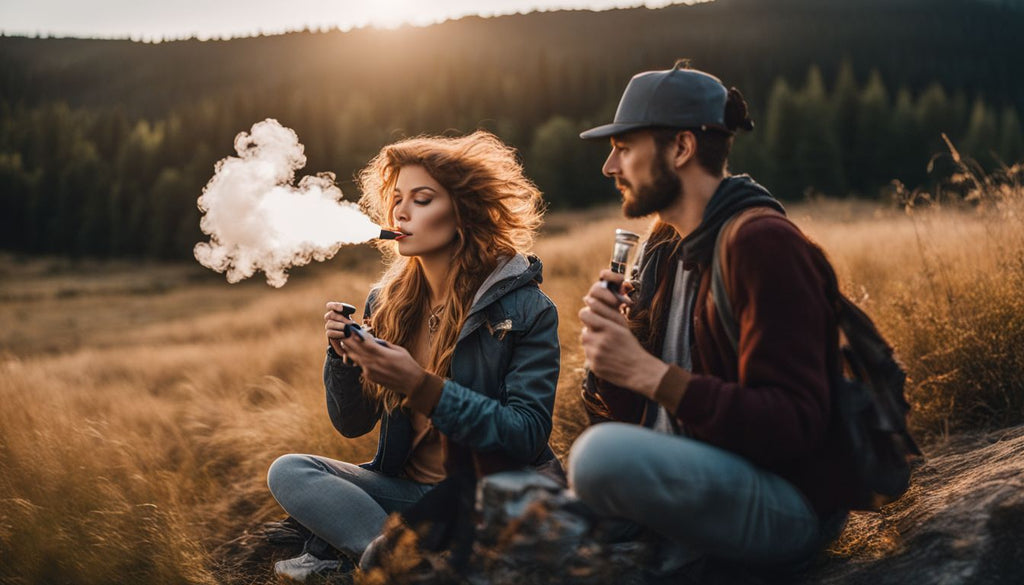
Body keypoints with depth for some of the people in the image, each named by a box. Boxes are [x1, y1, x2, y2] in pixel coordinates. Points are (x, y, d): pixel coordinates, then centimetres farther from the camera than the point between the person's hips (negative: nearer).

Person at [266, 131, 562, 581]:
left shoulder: (524, 307, -10)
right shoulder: (386, 301, 4)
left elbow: (528, 434, -16)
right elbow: (352, 424, 9)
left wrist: (422, 386, -25)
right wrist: (344, 354, -12)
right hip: (406, 488, 5)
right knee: (287, 472, -14)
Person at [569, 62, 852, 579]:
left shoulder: (761, 242, -15)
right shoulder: (663, 249, 11)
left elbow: (793, 425, -22)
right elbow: (620, 418, 12)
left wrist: (650, 373, -25)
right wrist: (606, 348, -9)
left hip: (784, 506, -8)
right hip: (686, 475, 9)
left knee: (602, 455, -34)